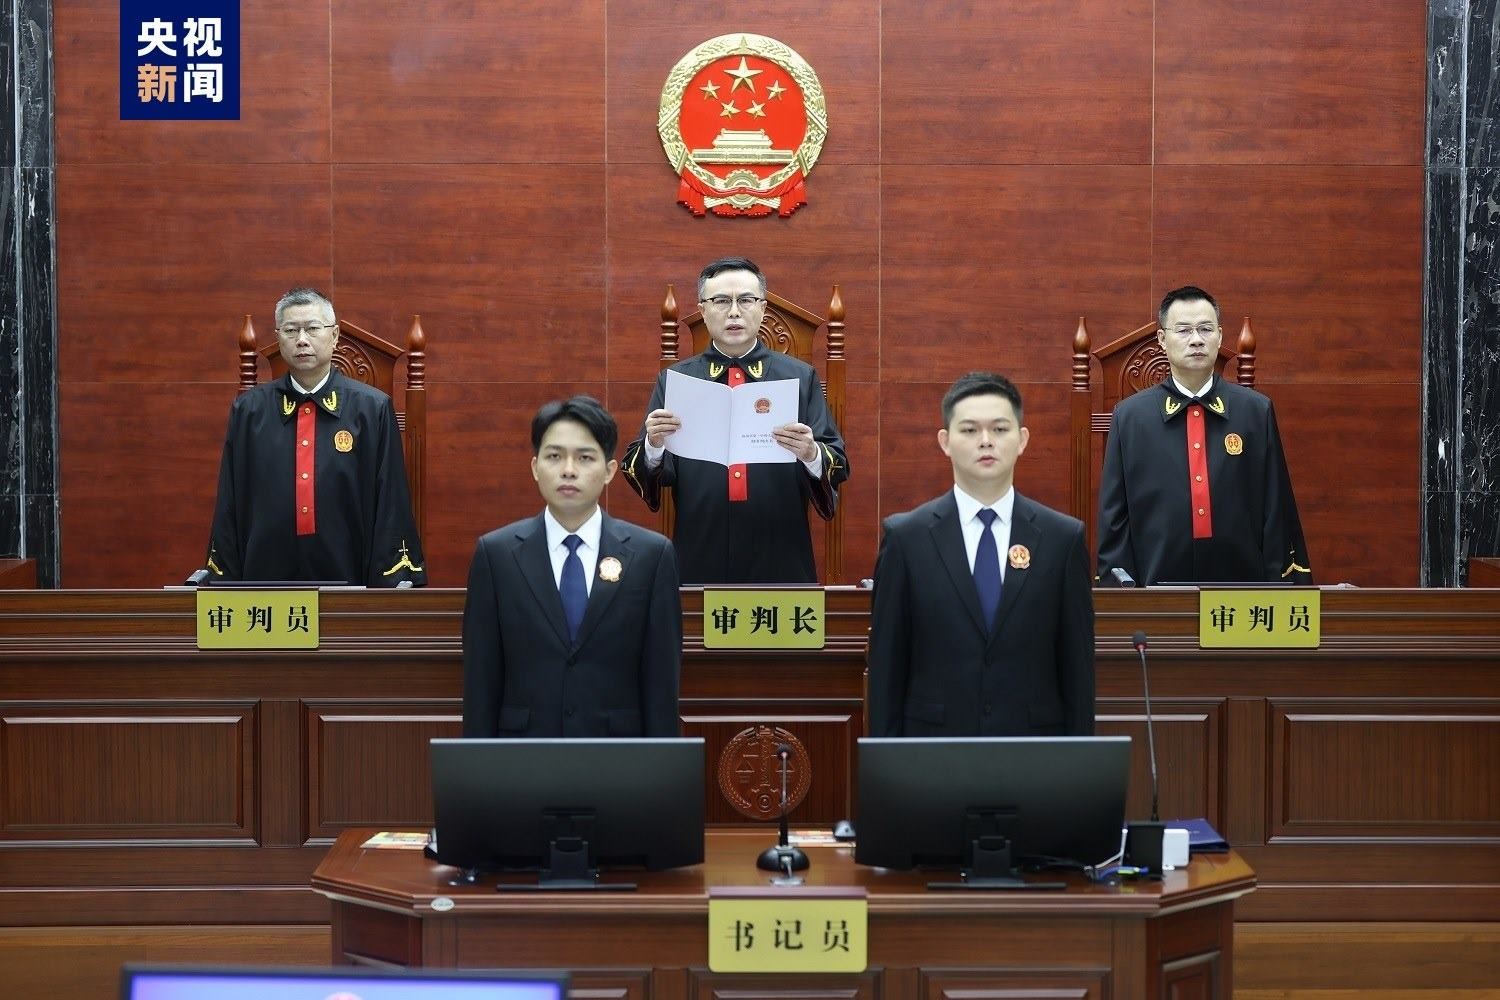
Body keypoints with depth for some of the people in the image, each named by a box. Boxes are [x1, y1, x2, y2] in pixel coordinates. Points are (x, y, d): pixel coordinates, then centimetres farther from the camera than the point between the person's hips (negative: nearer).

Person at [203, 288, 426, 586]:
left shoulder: (372, 409, 0)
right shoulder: (249, 410, 5)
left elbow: (392, 506, -1)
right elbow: (229, 507, 6)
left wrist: (395, 582, -5)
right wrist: (223, 584, 3)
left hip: (347, 576, -1)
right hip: (266, 577, 1)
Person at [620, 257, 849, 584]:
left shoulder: (800, 378, 4)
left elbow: (838, 468, 0)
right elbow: (641, 469, 3)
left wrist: (811, 454, -21)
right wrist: (654, 446, -18)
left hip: (780, 564, 0)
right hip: (700, 563, 0)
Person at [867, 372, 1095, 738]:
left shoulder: (1064, 538, 2)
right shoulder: (906, 537, 1)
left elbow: (1078, 666, 3)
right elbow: (885, 667, 2)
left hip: (1034, 742, 1)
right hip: (934, 746, -1)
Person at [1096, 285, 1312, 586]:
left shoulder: (1257, 411, 2)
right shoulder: (1129, 416, 0)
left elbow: (1277, 513, 2)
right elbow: (1114, 520, 2)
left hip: (1242, 587, 0)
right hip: (1158, 589, 0)